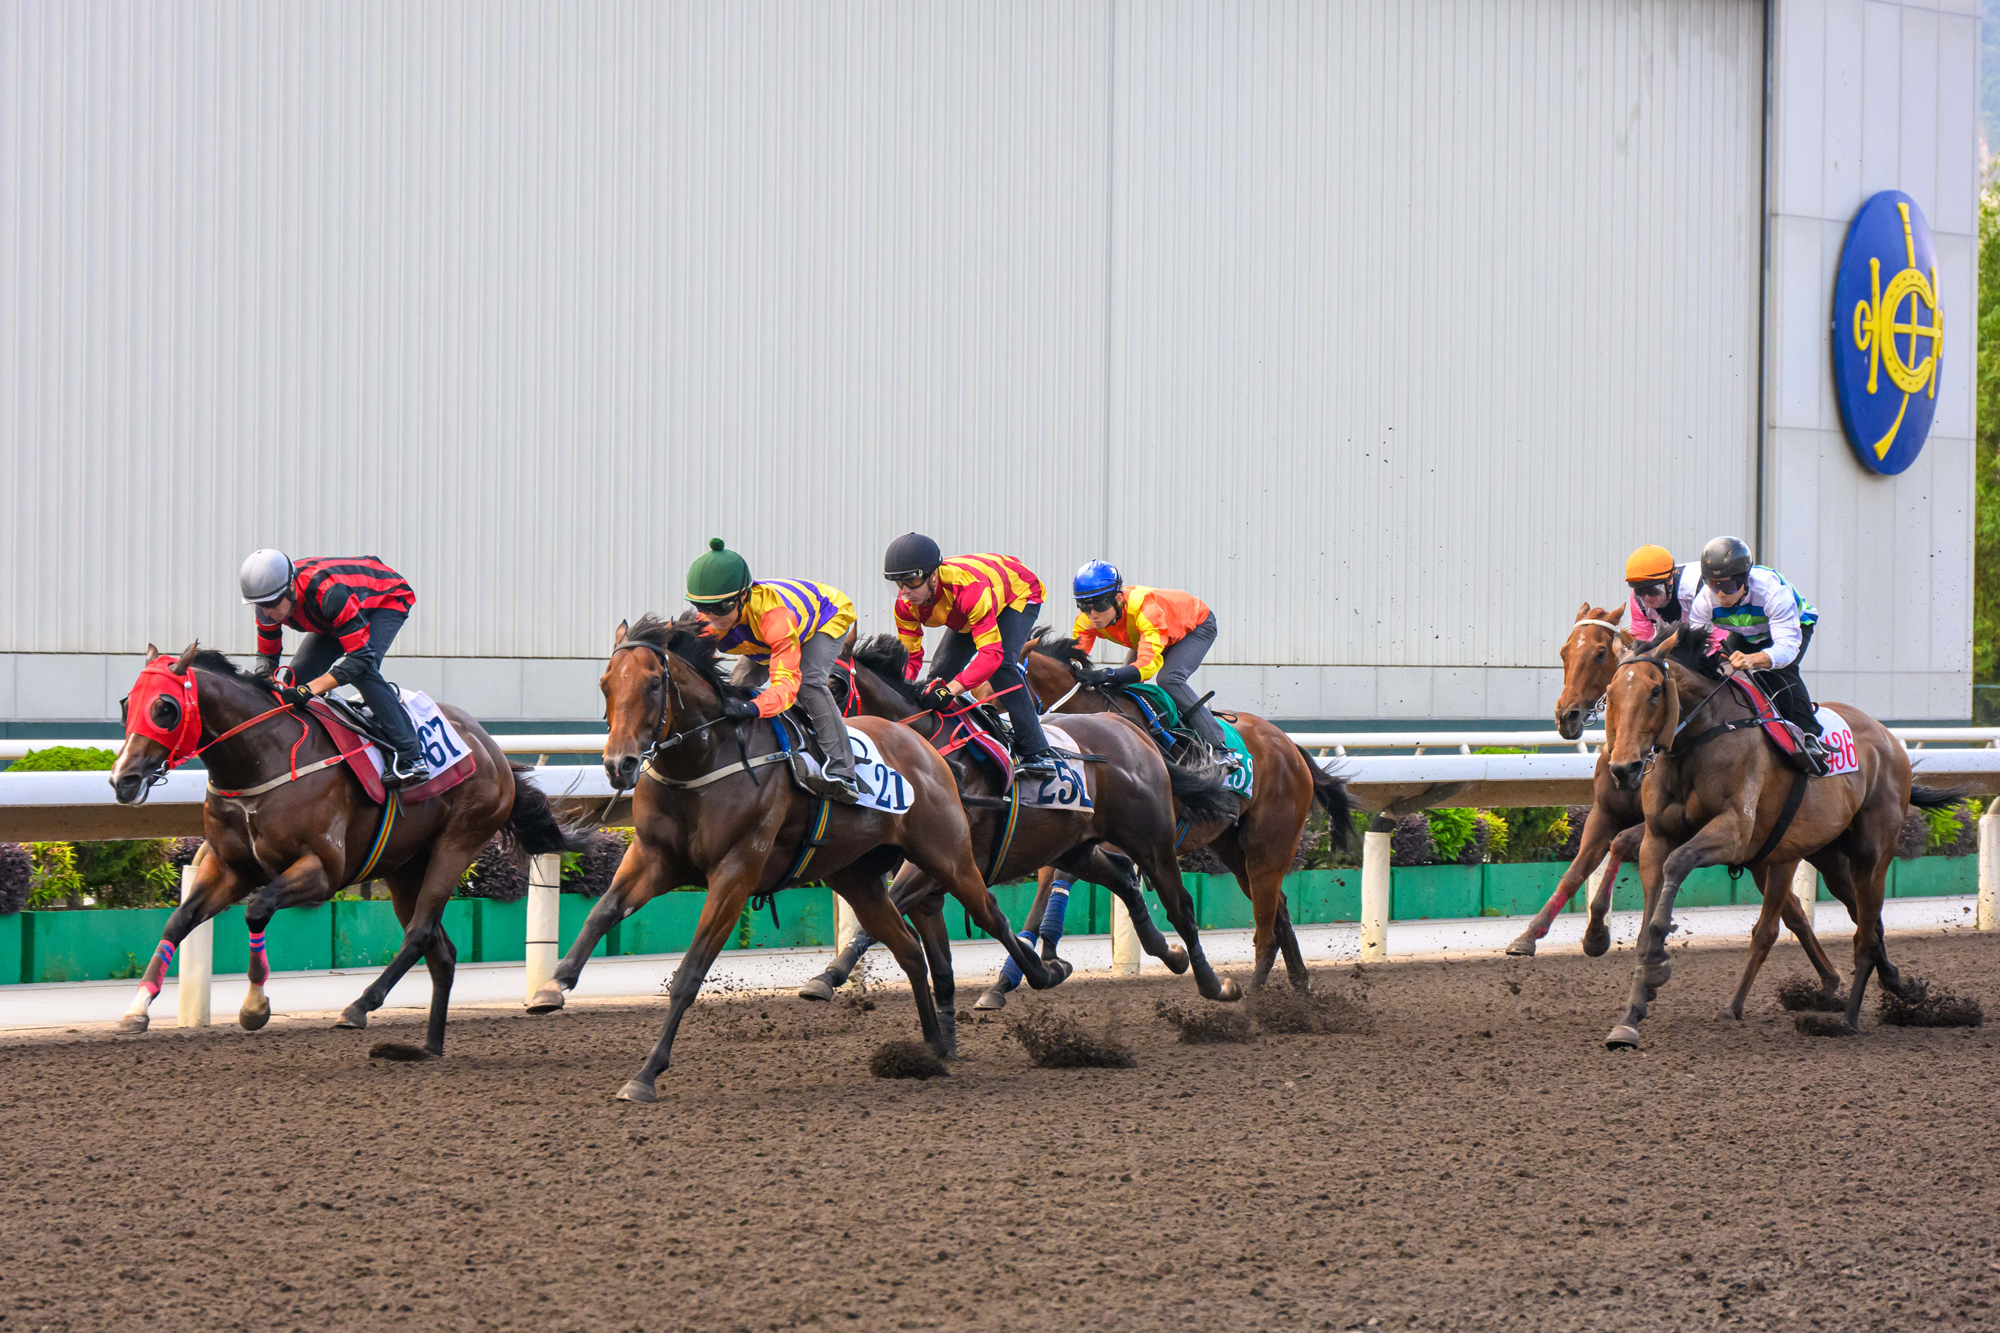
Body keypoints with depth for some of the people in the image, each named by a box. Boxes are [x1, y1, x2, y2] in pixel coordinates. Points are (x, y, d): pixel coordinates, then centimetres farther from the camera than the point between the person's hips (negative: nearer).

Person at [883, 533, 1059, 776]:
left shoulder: (969, 587, -46)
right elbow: (909, 657, -17)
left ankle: (1036, 751, -24)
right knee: (940, 672, -2)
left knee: (1002, 666, -28)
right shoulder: (906, 603, -25)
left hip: (1019, 592, -7)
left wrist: (951, 689, -62)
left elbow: (991, 653, -51)